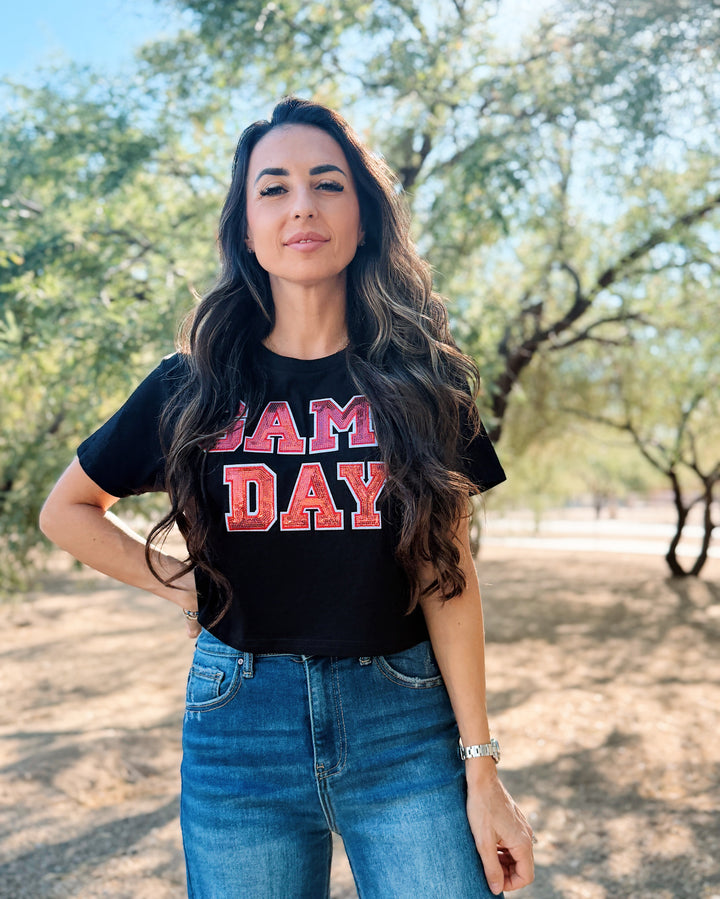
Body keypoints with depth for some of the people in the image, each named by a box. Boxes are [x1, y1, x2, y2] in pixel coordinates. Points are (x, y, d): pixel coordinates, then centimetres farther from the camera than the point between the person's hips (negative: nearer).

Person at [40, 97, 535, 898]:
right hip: (239, 724, 1)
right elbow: (67, 511, 14)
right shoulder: (193, 388, 1)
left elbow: (447, 577, -1)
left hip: (405, 724, 0)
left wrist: (481, 771, -4)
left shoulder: (420, 382, 1)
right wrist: (185, 589, 2)